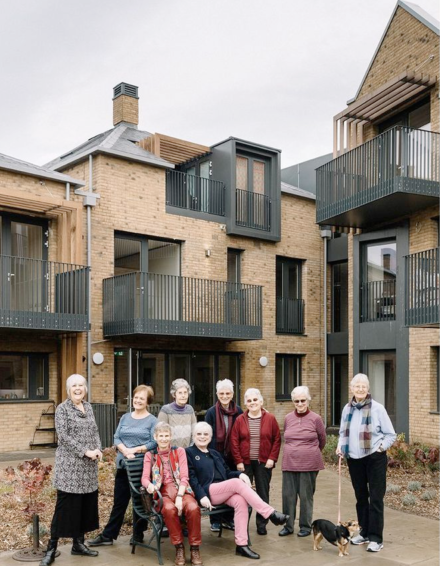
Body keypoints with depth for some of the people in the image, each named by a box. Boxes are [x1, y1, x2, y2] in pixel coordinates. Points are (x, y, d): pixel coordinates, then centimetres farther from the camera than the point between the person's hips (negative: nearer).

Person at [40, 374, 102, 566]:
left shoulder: (88, 407, 12)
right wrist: (85, 452, -18)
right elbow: (64, 436, -14)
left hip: (88, 466, 6)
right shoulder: (62, 408, -7)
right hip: (69, 466, -6)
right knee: (65, 506, -5)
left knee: (86, 504, 9)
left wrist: (98, 449, -5)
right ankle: (51, 548, 4)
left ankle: (78, 543, 21)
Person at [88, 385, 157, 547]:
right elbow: (116, 438, 6)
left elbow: (154, 443, -10)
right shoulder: (125, 418, 12)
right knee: (119, 501, 9)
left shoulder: (152, 421, -2)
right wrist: (126, 451, -12)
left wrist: (135, 450, -16)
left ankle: (138, 535, 20)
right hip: (123, 465, 4)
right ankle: (108, 535, 15)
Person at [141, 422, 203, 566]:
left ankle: (194, 548, -16)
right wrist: (149, 485, -25)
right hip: (163, 492, 0)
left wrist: (179, 497, -16)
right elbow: (145, 478, 1)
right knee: (169, 509, -36)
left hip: (181, 489, 0)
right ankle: (179, 547, -17)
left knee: (193, 508, -33)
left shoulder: (179, 451, 12)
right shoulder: (150, 455, 14)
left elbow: (184, 477, 1)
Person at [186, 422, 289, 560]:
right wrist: (202, 496, -19)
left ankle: (241, 544, -28)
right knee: (237, 483, -28)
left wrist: (239, 474, 0)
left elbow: (227, 473, 23)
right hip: (208, 492, -6)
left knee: (240, 501, -27)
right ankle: (270, 513, -31)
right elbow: (191, 479, -4)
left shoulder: (215, 454, 26)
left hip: (224, 491, 6)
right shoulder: (189, 453, 7)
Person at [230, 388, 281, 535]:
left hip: (263, 463, 0)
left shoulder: (270, 419, 0)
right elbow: (234, 441, 0)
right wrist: (238, 461, -6)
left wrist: (272, 458, -6)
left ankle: (262, 524, 16)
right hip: (245, 463, 0)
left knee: (263, 494, 5)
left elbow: (277, 439, 1)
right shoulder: (240, 420, 1)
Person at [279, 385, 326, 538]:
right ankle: (288, 526, 18)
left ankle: (306, 526, 17)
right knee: (288, 495, 6)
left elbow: (322, 440, 8)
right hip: (289, 463, 3)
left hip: (309, 464, -3)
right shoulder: (288, 418, 4)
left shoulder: (315, 419, -6)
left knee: (306, 496, 4)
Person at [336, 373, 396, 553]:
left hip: (374, 459, -5)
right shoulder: (347, 409, 3)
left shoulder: (377, 408, -11)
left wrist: (381, 447, -17)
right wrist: (340, 446, -1)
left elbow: (390, 435, -4)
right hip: (354, 459, 5)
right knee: (360, 497, 15)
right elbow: (343, 432, 16)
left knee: (375, 498, -2)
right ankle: (364, 533, 28)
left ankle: (376, 538, 5)